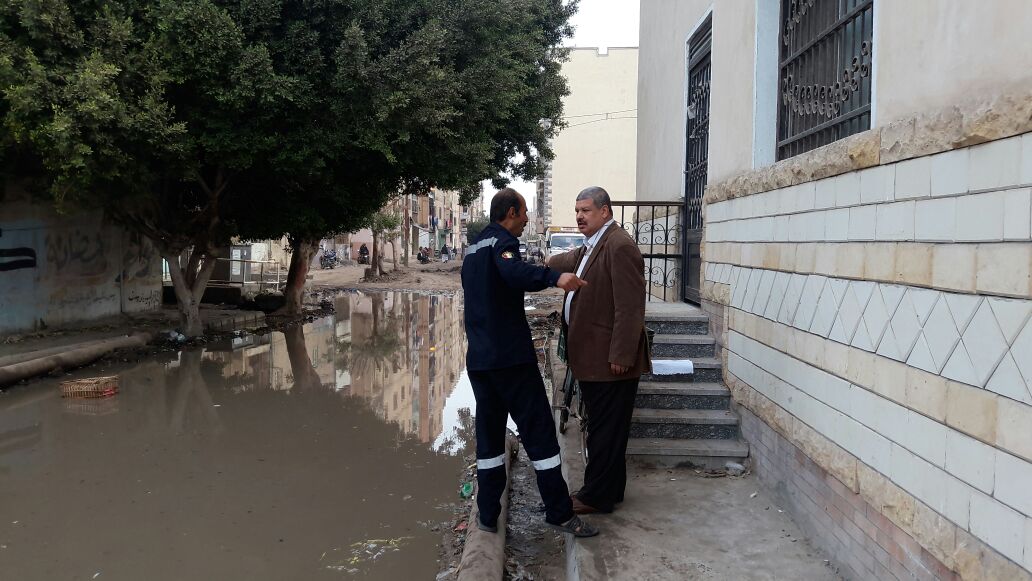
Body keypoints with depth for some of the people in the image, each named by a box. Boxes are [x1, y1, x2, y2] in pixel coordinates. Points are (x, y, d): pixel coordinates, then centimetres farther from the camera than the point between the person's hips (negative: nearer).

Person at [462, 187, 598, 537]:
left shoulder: (473, 248, 18)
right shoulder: (502, 241, -9)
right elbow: (514, 272, -32)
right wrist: (554, 277, -42)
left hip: (478, 358, 8)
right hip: (510, 356, -8)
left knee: (489, 435, 13)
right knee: (539, 432, -2)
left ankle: (488, 515, 16)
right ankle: (559, 512, 3)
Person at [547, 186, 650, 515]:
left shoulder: (620, 246, -17)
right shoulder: (590, 247, 13)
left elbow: (630, 307, -22)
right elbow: (566, 263, 34)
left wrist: (621, 356, -22)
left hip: (610, 360, -10)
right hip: (593, 358, 10)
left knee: (606, 430, 2)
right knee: (601, 428, 18)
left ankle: (597, 497, 13)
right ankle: (608, 489, 31)